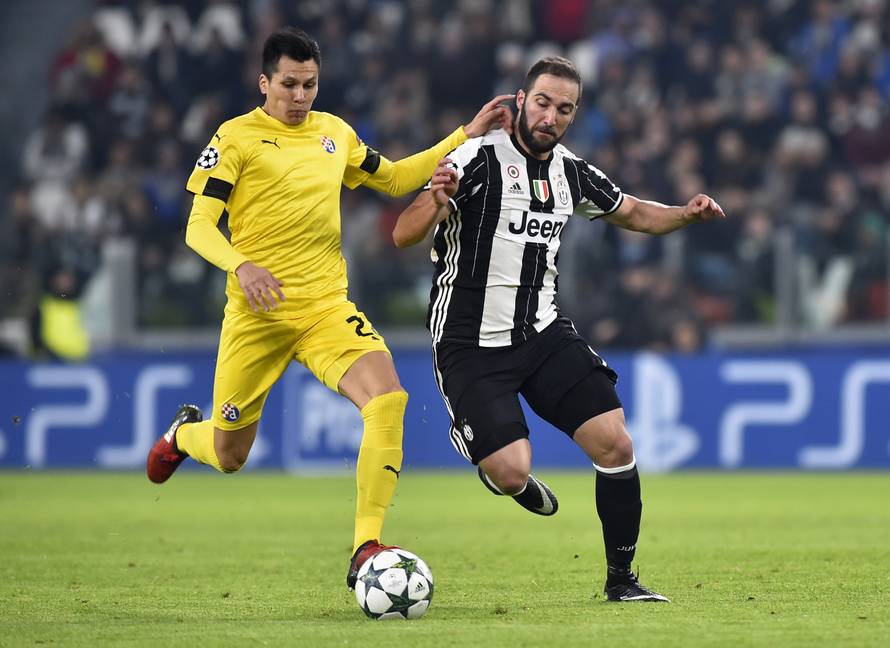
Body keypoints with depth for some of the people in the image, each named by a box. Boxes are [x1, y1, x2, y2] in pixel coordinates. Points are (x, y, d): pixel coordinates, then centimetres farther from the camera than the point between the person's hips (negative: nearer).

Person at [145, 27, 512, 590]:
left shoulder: (335, 133, 10)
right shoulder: (237, 137, -5)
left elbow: (394, 180, 26)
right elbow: (199, 228, -10)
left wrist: (467, 136, 18)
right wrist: (241, 265, -31)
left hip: (327, 307, 3)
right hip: (257, 315, -3)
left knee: (388, 400, -25)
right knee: (228, 458, 9)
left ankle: (367, 549, -23)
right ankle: (186, 432, 49)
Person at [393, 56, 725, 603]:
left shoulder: (571, 173, 6)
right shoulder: (479, 158, -13)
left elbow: (632, 212, 25)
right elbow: (404, 235, -20)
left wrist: (685, 214, 5)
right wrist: (437, 200, -42)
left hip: (544, 333, 5)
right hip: (472, 346, -5)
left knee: (615, 443, -9)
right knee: (512, 474, -18)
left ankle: (621, 579, 6)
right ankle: (473, 439, 20)